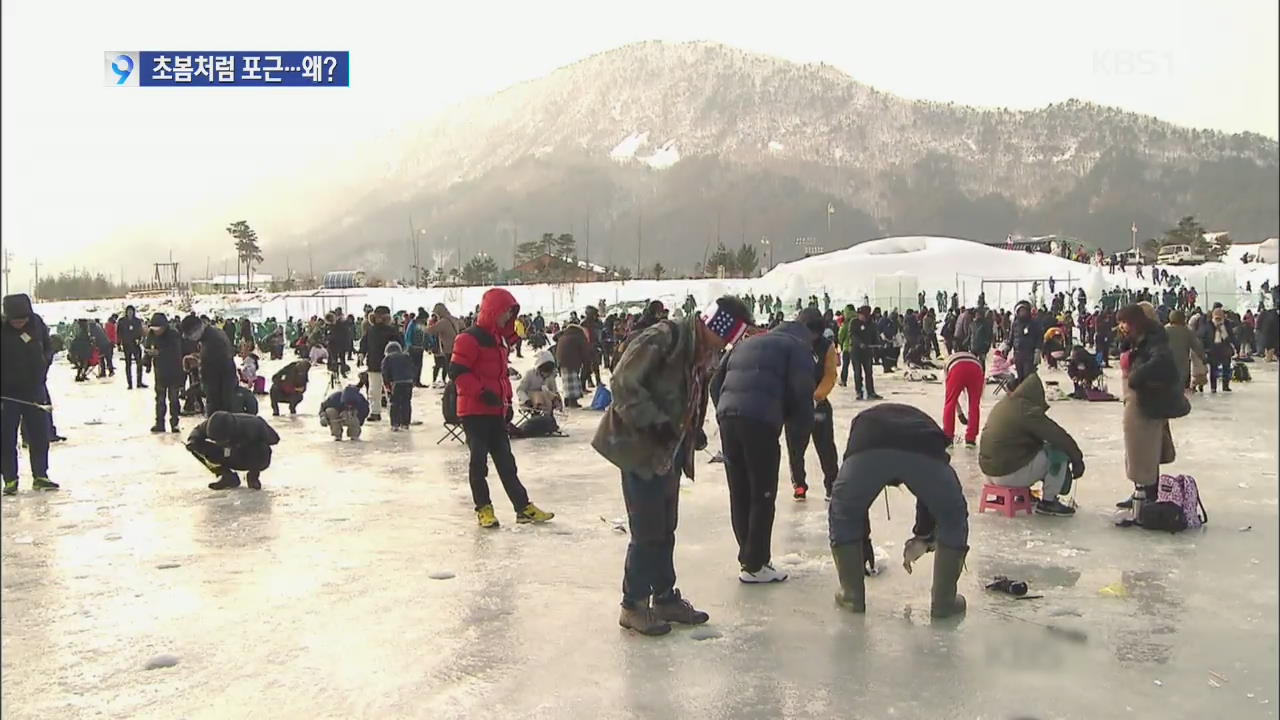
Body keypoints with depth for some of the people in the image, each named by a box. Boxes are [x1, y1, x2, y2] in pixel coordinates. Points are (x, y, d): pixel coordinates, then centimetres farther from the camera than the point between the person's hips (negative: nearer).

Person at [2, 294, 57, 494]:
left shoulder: (37, 324, -4)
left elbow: (48, 350, 12)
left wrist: (41, 374, 4)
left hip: (34, 390, 3)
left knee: (40, 436, 8)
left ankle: (40, 476, 18)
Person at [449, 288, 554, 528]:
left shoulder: (499, 338, 16)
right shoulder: (469, 338, -13)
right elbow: (457, 371, -19)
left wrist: (507, 399, 18)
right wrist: (482, 392, -24)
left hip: (496, 410, 9)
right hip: (474, 410, -9)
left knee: (505, 460, 9)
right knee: (479, 458, -1)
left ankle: (523, 507, 11)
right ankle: (483, 508, 10)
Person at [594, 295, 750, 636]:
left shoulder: (706, 354, 6)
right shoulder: (661, 338, -22)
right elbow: (623, 384, -24)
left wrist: (694, 432, 3)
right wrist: (654, 423, -26)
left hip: (670, 452, 8)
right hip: (640, 448, -8)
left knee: (665, 529, 16)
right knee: (647, 530, -3)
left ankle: (665, 597, 29)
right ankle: (633, 605, 12)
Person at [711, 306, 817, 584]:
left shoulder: (746, 343, 30)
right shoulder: (797, 346, 11)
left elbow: (716, 383, 24)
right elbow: (801, 393, -3)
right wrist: (803, 429, 9)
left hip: (727, 418, 6)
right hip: (760, 421, -6)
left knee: (739, 493, 14)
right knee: (762, 495, 3)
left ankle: (748, 556, 24)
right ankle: (754, 565, 6)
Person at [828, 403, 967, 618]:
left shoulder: (862, 423, 45)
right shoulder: (923, 422, 46)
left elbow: (853, 503, 45)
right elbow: (931, 494, 46)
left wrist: (864, 548, 55)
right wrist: (923, 537, 59)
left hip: (867, 451, 0)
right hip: (923, 451, 1)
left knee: (842, 517, 29)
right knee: (953, 519, 28)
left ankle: (852, 596, 34)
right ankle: (944, 601, 32)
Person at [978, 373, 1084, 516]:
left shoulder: (1001, 405, 9)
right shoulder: (1028, 411, -17)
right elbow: (1060, 437, -13)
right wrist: (1077, 459, 2)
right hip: (1010, 475, -9)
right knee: (1060, 452, -1)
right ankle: (1048, 502, 7)